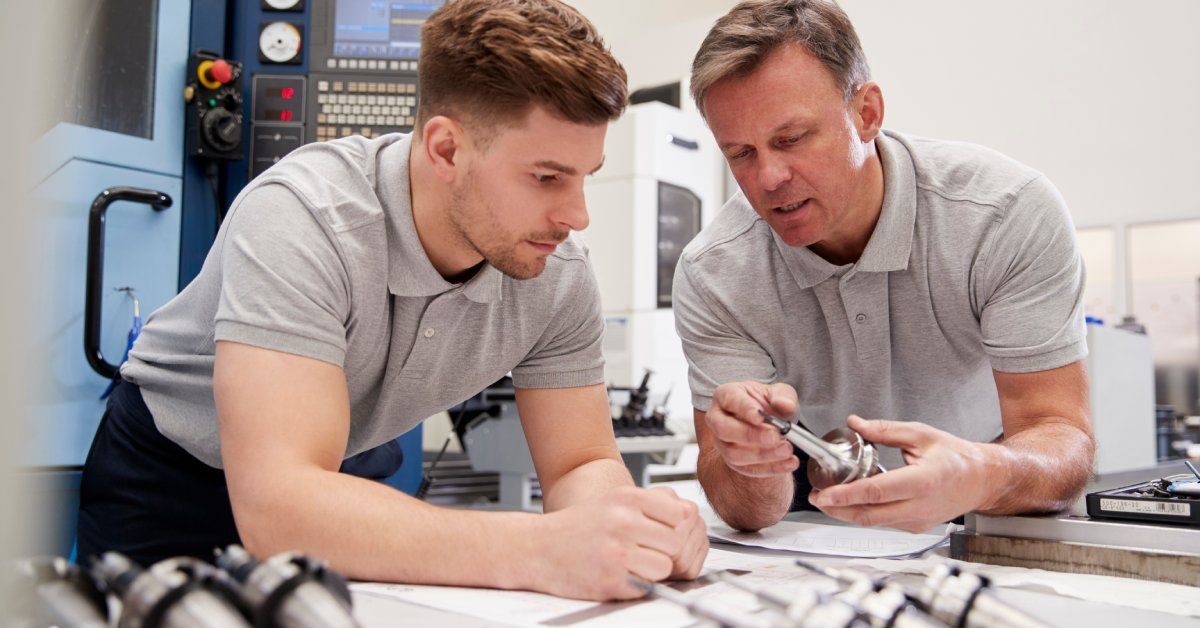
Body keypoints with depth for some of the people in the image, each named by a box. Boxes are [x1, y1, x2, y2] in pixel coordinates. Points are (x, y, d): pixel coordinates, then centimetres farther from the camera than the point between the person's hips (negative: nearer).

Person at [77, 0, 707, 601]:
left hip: (344, 478, 4)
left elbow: (581, 465, -11)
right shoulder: (301, 218, -33)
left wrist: (622, 523, -34)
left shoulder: (559, 274, -17)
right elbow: (277, 506, -40)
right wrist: (540, 550, -50)